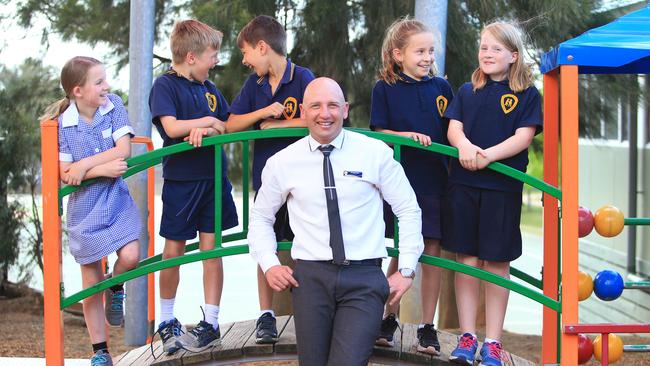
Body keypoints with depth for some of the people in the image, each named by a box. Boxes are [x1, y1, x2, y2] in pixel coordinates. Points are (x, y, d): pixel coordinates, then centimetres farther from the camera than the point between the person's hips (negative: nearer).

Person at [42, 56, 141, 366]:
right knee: (91, 284, 7)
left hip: (117, 201, 1)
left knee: (130, 256, -22)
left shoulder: (114, 105, -7)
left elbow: (124, 150, -16)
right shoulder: (63, 124, -11)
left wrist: (84, 166, -20)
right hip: (84, 209, -1)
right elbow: (65, 174, -13)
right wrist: (102, 169, -25)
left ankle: (116, 288, 16)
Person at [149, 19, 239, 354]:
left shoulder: (210, 88, 10)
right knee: (174, 251, 5)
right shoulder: (165, 85, -8)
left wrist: (206, 130, -12)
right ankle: (166, 322, 20)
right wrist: (209, 120, -9)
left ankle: (210, 323, 9)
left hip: (213, 178, 5)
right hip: (180, 180, -4)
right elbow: (171, 127, -20)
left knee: (211, 249, 4)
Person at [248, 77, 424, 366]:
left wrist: (407, 270, 2)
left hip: (364, 279, -1)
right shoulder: (282, 162, 5)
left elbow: (408, 210, 7)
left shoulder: (376, 153, 0)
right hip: (310, 277, 2)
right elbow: (260, 217, 18)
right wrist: (269, 265, 4)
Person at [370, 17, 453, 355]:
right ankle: (389, 320, 22)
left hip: (435, 182, 2)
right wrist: (405, 135, -18)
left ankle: (427, 327, 12)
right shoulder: (385, 89, 2)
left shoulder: (441, 87, 7)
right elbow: (378, 132, -2)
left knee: (432, 252, 3)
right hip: (398, 181, -2)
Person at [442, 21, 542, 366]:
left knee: (497, 263, 3)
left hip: (503, 186, -2)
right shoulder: (467, 91, 12)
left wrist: (488, 155, -22)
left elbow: (523, 137, -7)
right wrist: (464, 145, -19)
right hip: (463, 184, 3)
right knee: (466, 259, 5)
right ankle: (467, 337, 14)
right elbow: (453, 128, 4)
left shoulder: (527, 94, 3)